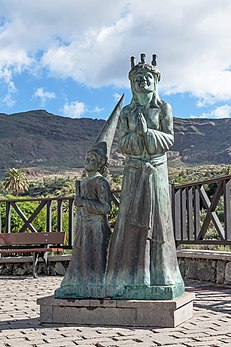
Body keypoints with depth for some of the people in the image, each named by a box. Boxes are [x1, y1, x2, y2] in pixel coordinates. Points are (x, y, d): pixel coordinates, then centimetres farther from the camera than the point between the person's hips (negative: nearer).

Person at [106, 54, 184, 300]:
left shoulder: (164, 109, 6)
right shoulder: (127, 112, 10)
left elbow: (169, 139, -1)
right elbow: (122, 144, 4)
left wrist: (148, 132, -15)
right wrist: (137, 134, -15)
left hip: (156, 169, -1)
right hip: (134, 171, 1)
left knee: (155, 218, -3)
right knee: (131, 221, -2)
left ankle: (158, 277, 3)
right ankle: (131, 278, 2)